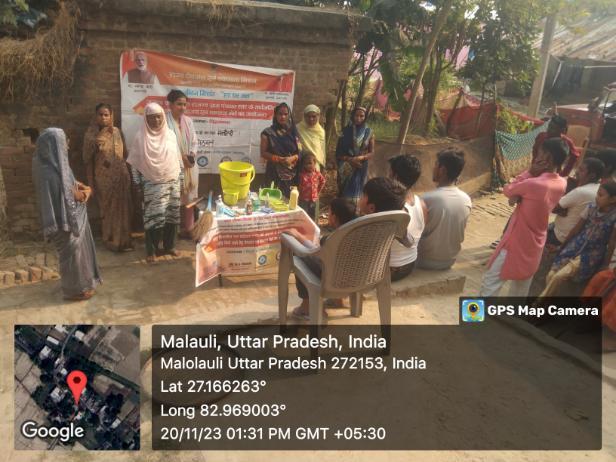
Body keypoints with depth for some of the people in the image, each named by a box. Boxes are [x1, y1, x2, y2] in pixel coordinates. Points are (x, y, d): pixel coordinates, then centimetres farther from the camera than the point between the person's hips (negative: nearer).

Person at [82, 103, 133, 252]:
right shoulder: (91, 135, -7)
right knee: (108, 210, 7)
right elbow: (87, 160, -5)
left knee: (123, 209, 8)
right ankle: (111, 241, 21)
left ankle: (124, 240, 22)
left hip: (121, 176, 3)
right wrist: (91, 183, -7)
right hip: (104, 178, -3)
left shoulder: (117, 132, 3)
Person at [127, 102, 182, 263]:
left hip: (172, 181, 4)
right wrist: (138, 185, -6)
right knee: (154, 217, -4)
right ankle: (151, 250, 9)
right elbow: (135, 163, -3)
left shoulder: (170, 134, 4)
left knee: (172, 215, 8)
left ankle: (169, 246, 24)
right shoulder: (141, 137, -6)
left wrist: (178, 178, 10)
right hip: (152, 184, -4)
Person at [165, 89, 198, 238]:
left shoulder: (188, 121, 7)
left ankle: (187, 228, 25)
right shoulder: (165, 122, -12)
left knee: (188, 198, 12)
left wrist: (192, 154, -7)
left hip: (189, 166, 6)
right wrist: (181, 157, -17)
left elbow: (194, 142, 12)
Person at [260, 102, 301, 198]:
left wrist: (292, 158, -13)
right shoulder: (268, 132, 0)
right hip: (275, 173, -3)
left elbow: (299, 152, 8)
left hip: (291, 173, 3)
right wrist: (280, 159, -15)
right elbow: (263, 153, -3)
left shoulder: (293, 132, 9)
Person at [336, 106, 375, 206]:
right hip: (346, 169, 0)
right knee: (345, 193, 0)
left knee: (356, 193, 2)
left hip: (360, 169, 0)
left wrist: (360, 158, -17)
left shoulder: (369, 133, 1)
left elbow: (372, 153, 1)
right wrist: (349, 159, -17)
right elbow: (338, 152, -1)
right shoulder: (346, 131, -1)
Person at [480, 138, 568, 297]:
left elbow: (508, 190, -12)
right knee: (521, 289, 22)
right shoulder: (562, 184, -4)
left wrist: (530, 172, -11)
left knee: (491, 283, 3)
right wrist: (518, 195, -16)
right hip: (535, 246, 8)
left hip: (516, 243, -8)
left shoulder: (534, 184, -30)